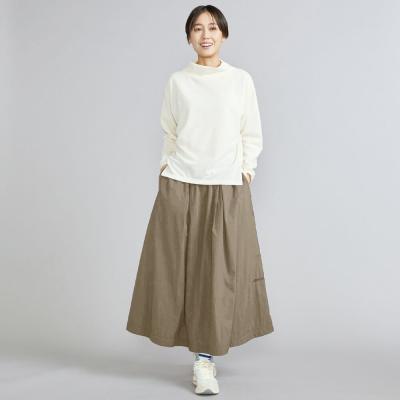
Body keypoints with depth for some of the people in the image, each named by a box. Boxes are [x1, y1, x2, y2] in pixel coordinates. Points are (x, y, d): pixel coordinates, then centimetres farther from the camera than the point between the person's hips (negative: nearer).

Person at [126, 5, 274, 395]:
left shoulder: (241, 80, 5)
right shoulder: (176, 81, 8)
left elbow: (252, 136, 9)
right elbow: (169, 134, 14)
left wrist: (245, 171, 0)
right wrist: (166, 168, 4)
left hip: (226, 190, -1)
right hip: (179, 186, 1)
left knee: (219, 273, -2)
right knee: (179, 269, 2)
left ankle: (205, 358, 8)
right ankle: (202, 353, 19)